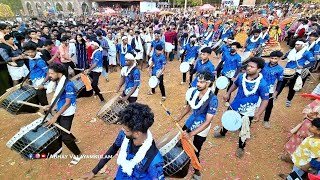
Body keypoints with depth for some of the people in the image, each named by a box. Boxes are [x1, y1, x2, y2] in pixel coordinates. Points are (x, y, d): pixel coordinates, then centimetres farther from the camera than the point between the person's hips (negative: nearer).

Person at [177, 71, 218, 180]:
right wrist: (179, 119, 2)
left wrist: (191, 134, -35)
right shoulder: (194, 91, -11)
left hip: (201, 130, -5)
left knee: (195, 152, 6)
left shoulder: (212, 99, -27)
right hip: (190, 123, 6)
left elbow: (207, 122, -28)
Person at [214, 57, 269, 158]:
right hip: (234, 106, 5)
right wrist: (228, 93, 6)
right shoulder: (241, 76, -11)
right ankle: (222, 133, 57)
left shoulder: (262, 84, -25)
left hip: (247, 112, -4)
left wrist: (258, 114, -23)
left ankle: (241, 147, 41)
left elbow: (265, 100, -17)